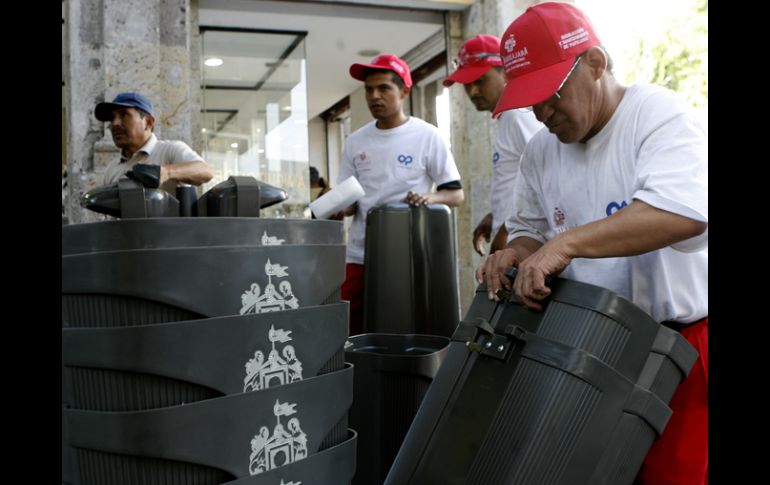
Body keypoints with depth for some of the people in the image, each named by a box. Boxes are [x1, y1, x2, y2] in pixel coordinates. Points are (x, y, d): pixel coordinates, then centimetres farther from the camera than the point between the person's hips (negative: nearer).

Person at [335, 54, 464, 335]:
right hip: (359, 254, 4)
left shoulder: (427, 136, -1)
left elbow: (456, 194, 1)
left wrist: (429, 198, -19)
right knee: (348, 331, 3)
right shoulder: (355, 142, 10)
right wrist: (339, 208, -9)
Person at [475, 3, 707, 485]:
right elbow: (529, 228, 16)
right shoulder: (540, 150, 6)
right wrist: (520, 252, -7)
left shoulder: (656, 114, -12)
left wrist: (566, 242, -32)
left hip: (681, 345, -5)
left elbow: (685, 209, -29)